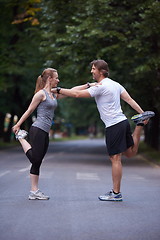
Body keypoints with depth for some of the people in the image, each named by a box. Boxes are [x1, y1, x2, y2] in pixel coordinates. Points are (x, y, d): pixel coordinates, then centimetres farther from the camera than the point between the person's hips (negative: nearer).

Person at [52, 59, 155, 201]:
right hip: (123, 121, 9)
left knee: (115, 158, -5)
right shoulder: (115, 84, 15)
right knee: (130, 153, 23)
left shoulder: (100, 87, -13)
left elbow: (77, 94, -14)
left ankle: (116, 193, -1)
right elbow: (130, 100, 10)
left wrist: (58, 90, -6)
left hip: (114, 126, -9)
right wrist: (142, 113, 9)